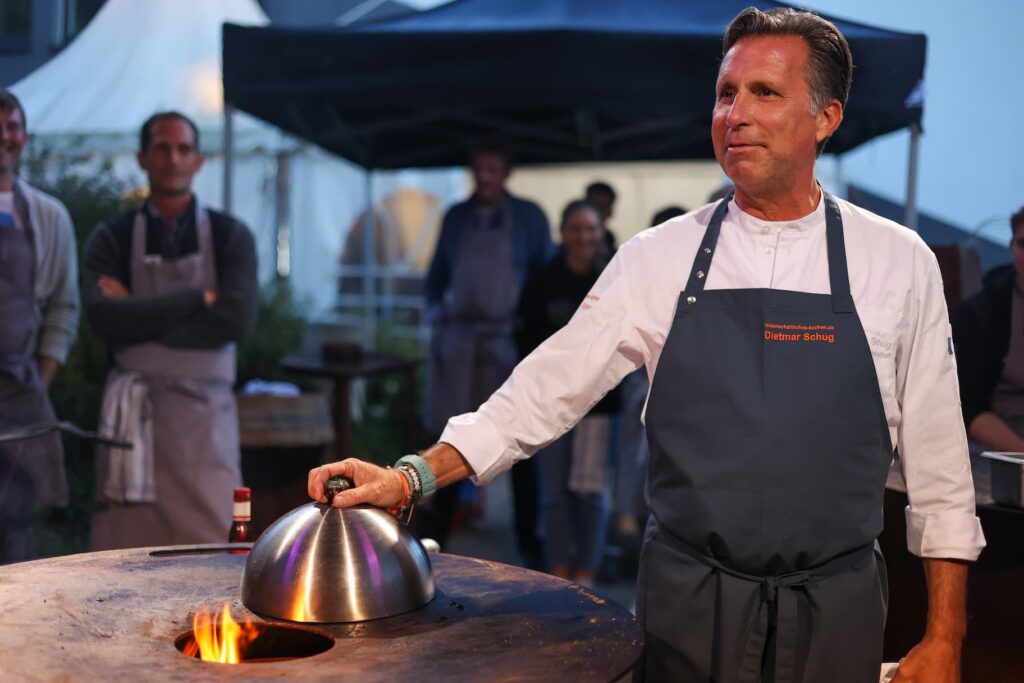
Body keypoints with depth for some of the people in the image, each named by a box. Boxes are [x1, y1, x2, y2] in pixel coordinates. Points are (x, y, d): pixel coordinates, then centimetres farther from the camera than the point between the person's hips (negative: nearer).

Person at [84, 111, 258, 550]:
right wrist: (198, 298, -12)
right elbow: (105, 318, -11)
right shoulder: (111, 240, 7)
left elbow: (237, 319, -11)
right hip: (132, 414, 1)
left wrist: (141, 318, -9)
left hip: (205, 414, 0)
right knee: (124, 546, 2)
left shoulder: (230, 237, 5)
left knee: (210, 540, -3)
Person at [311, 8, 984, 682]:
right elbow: (551, 386, -3)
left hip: (835, 610, 0)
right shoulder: (659, 258, -3)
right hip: (688, 602, 1)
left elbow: (937, 460, -1)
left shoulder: (899, 263, -3)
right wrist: (415, 476, -14)